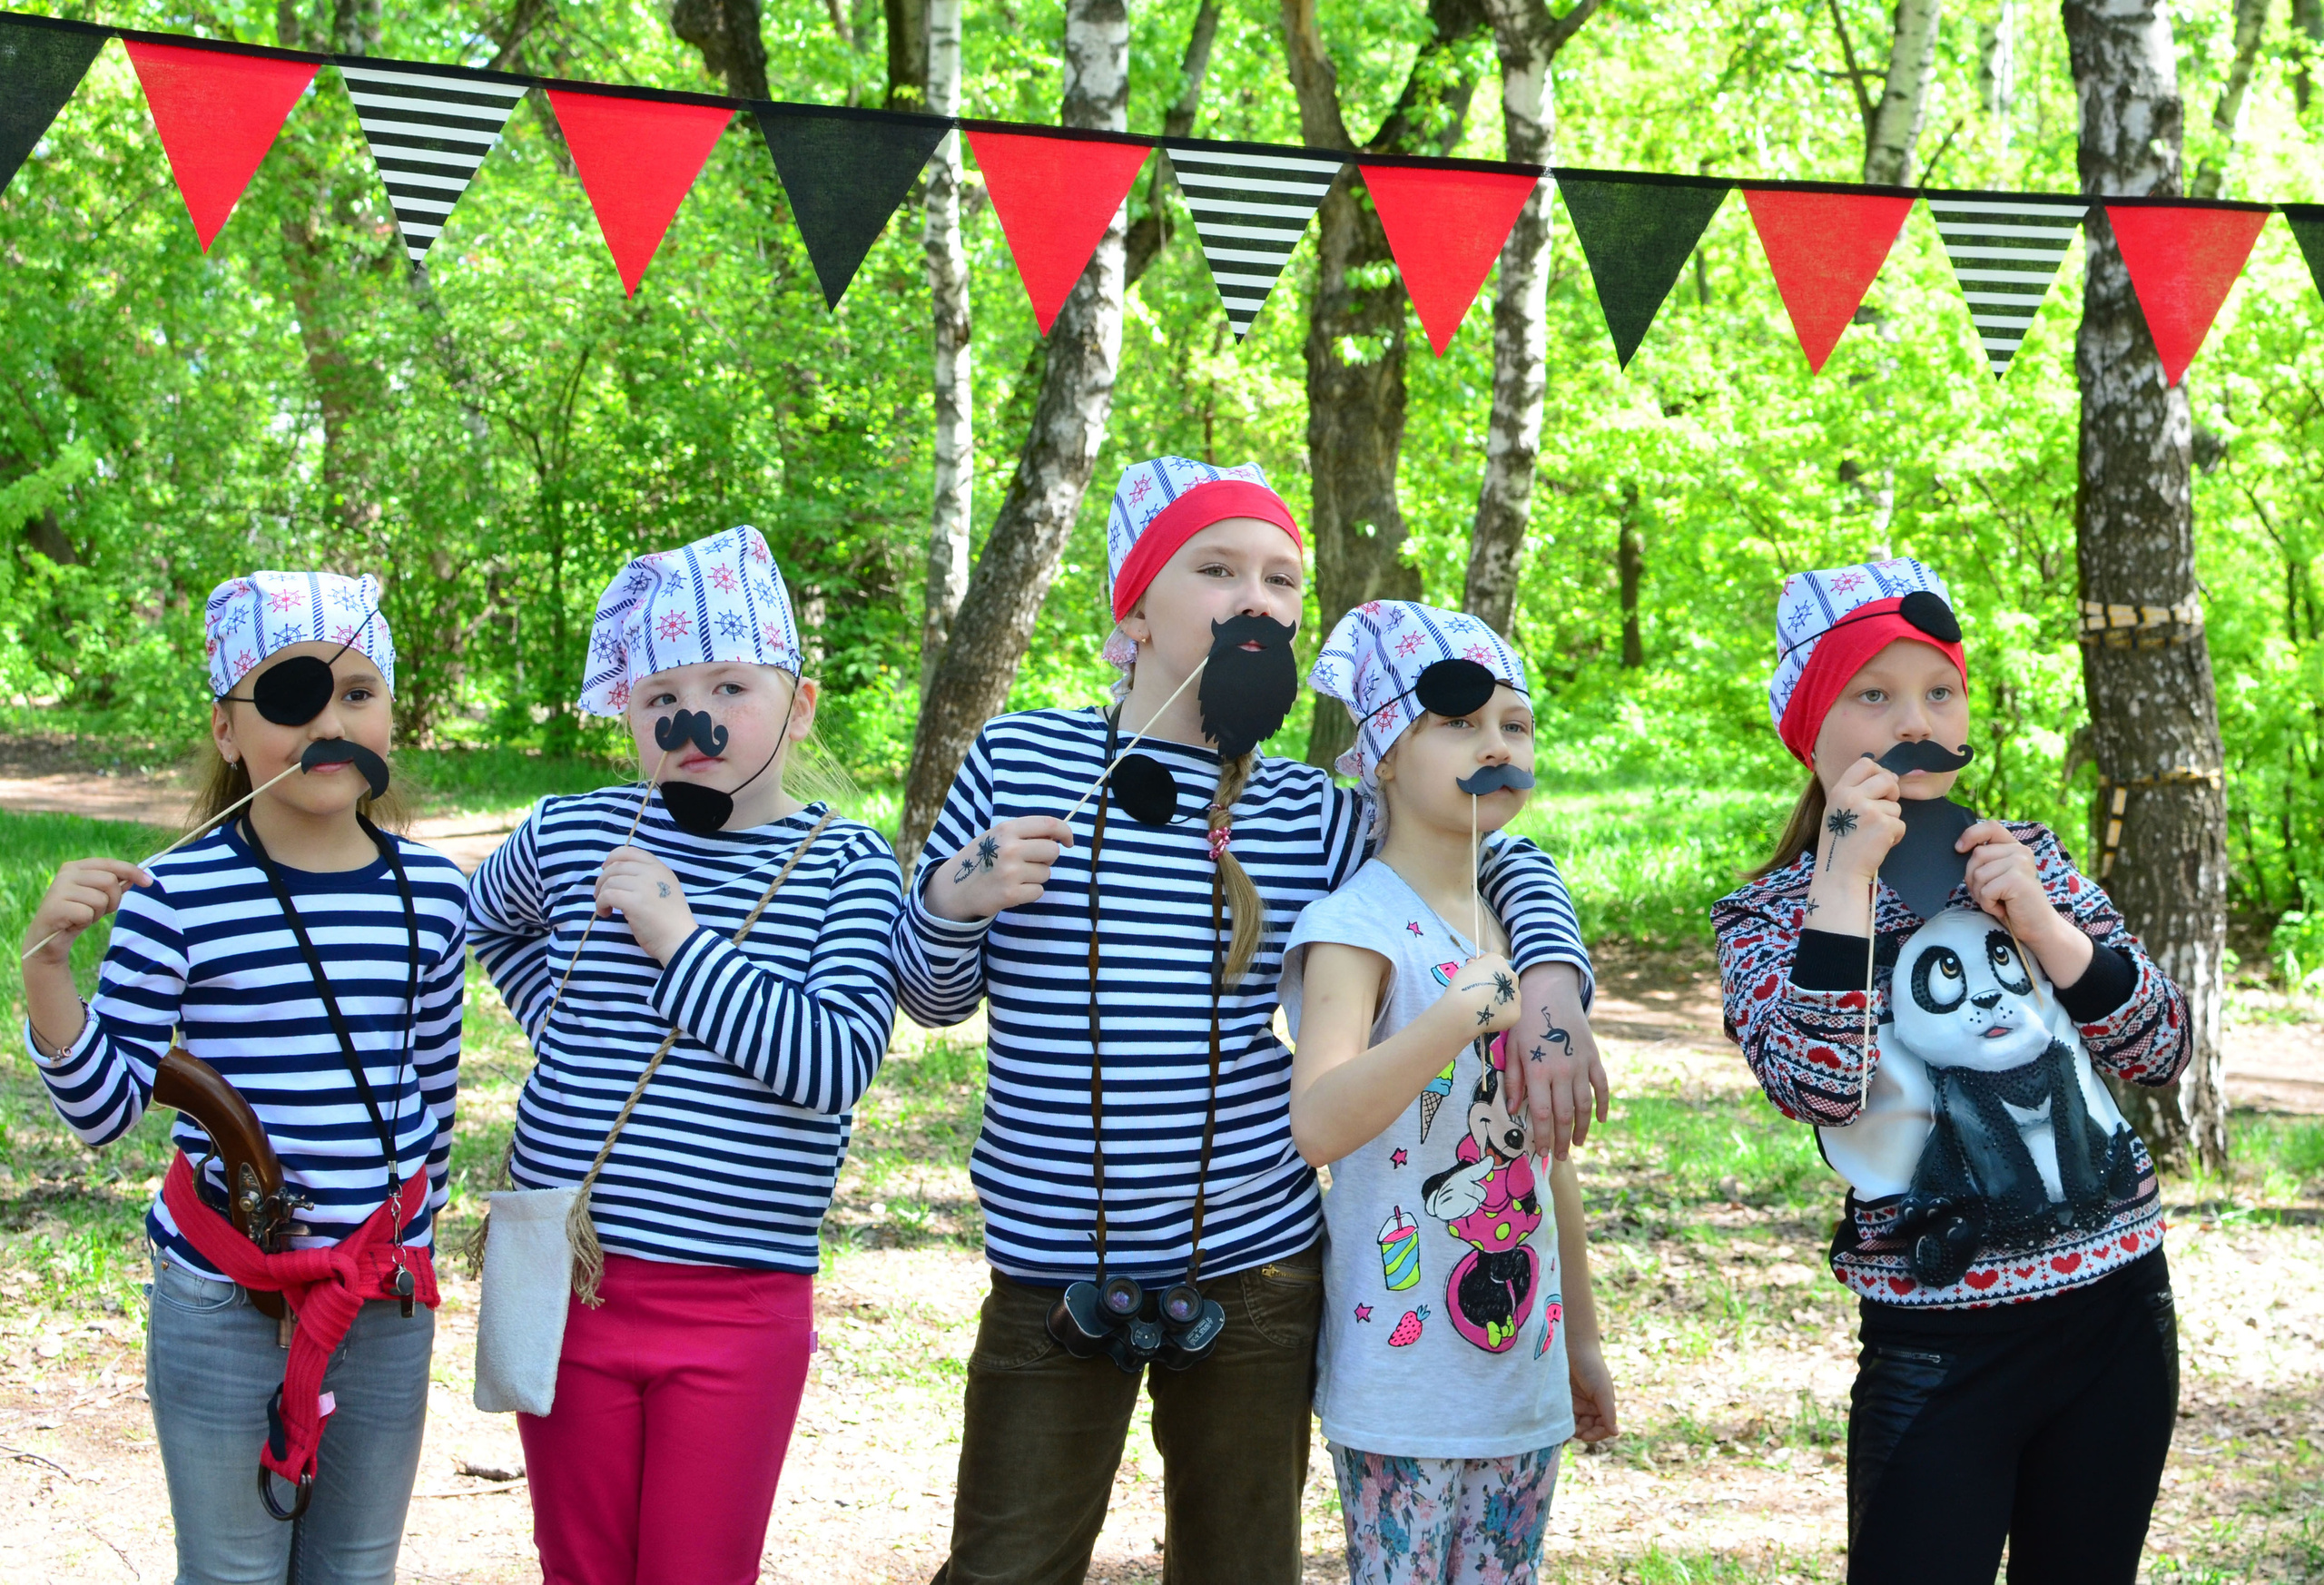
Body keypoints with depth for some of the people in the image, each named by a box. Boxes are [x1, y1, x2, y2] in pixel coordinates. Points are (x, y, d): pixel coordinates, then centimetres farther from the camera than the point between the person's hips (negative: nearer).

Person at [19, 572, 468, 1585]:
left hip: (388, 1301, 4)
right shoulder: (181, 895, -12)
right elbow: (105, 1108, -11)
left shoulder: (433, 894, 0)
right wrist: (46, 963, -25)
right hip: (224, 1301, -3)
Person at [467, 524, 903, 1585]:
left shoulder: (847, 867, -5)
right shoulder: (571, 834, 3)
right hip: (568, 1277, 2)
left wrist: (681, 943, -20)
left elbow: (835, 1066, -19)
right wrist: (553, 1015, 10)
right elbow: (488, 920, 27)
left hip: (740, 1300, -2)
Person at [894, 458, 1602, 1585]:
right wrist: (956, 897, -14)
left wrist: (1553, 984, -3)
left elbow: (1504, 864, 16)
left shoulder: (1310, 817, 2)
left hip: (1253, 1268, 2)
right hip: (1052, 1269, -2)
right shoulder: (1016, 760, 0)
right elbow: (932, 996, 8)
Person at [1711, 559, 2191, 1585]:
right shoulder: (1765, 917, -2)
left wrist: (2043, 921, -10)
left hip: (2120, 1308, 4)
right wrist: (1847, 876, -20)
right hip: (1939, 1349, -4)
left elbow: (2162, 1054, 4)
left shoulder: (2024, 855, 7)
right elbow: (1819, 1090, -20)